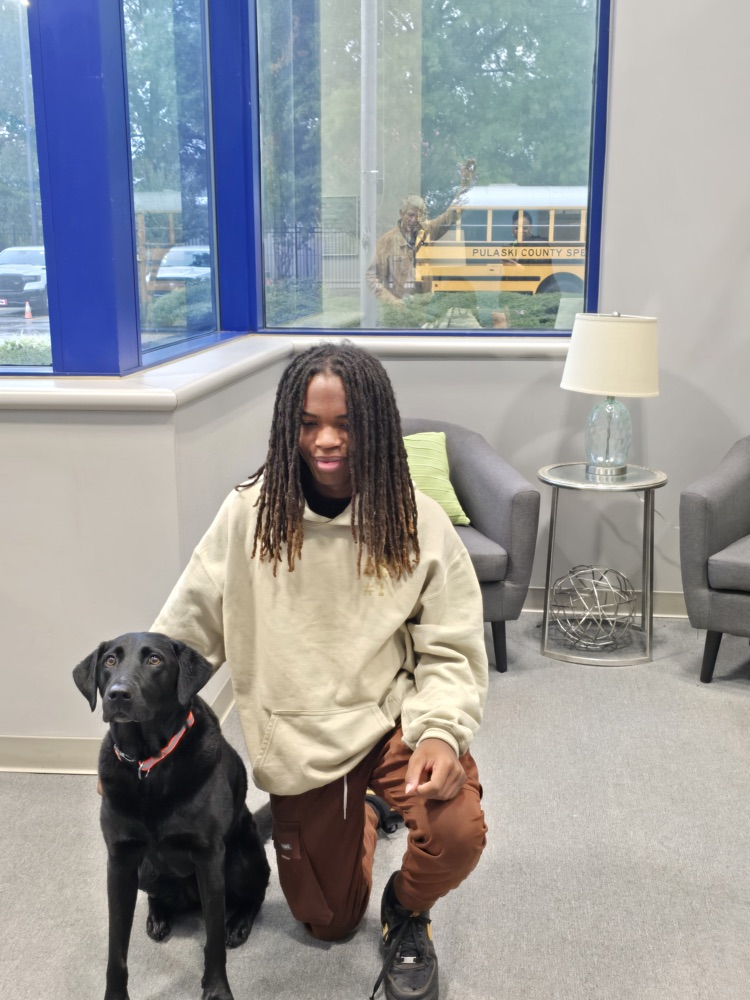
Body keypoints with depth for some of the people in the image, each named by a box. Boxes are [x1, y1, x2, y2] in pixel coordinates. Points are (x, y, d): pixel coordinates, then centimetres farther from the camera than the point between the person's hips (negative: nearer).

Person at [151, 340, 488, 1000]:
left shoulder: (418, 522, -14)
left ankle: (407, 913, 8)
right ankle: (361, 815, 48)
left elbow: (449, 653, -9)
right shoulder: (250, 513, -12)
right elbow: (186, 631, -4)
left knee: (458, 832, -31)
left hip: (393, 719, -1)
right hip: (297, 737, 2)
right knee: (327, 921, 13)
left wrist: (440, 730, -27)